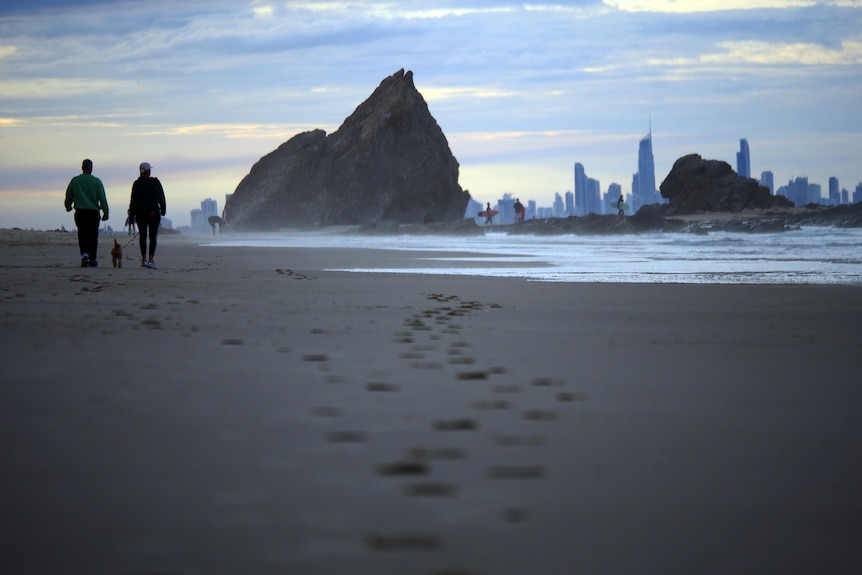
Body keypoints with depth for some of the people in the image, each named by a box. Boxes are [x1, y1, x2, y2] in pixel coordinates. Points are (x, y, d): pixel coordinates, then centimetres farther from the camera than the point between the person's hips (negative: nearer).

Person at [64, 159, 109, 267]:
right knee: (93, 236, 8)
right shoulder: (97, 181, 0)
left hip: (80, 212, 0)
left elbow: (69, 196, 10)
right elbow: (102, 198, -4)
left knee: (82, 234, -3)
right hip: (94, 212, 0)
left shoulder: (75, 180, 3)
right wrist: (105, 212, 0)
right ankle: (92, 260, 10)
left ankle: (84, 254, -27)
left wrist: (68, 206, 29)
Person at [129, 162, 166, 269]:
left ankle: (144, 259, 16)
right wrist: (163, 210, 10)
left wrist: (132, 213, 4)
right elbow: (161, 197, 1)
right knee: (153, 237, -1)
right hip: (154, 213, -1)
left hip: (141, 214, 1)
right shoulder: (155, 182, -2)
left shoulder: (136, 184, -1)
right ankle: (150, 260, -13)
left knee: (143, 236, 15)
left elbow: (133, 200, -1)